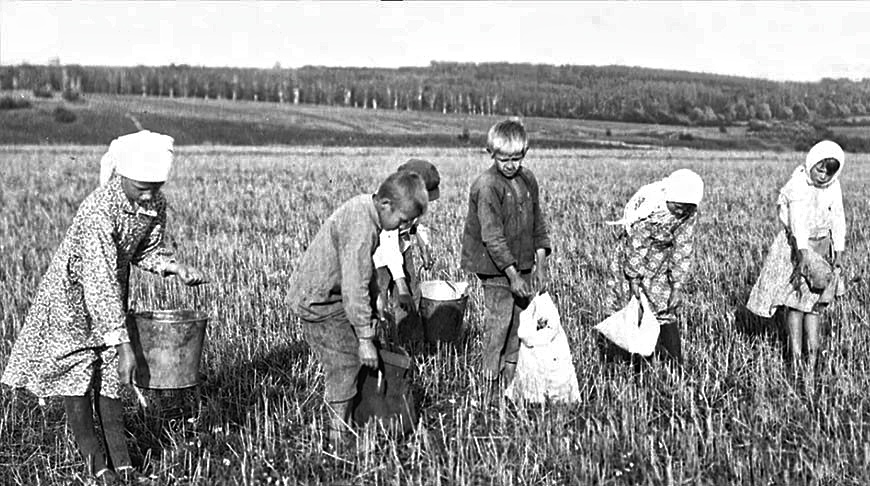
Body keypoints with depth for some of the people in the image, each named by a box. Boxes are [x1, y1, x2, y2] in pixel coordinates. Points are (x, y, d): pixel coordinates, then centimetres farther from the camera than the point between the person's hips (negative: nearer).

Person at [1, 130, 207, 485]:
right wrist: (123, 343, -40)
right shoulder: (99, 212, -37)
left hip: (111, 292, 6)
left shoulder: (156, 204, -15)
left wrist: (176, 267, -19)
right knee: (76, 371, 0)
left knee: (109, 373, 9)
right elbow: (100, 283, -39)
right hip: (72, 293, -6)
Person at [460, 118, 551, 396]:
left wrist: (540, 265, 3)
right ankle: (493, 385, 7)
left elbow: (538, 224, 11)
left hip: (522, 265, 6)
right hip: (495, 268, -6)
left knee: (521, 321, 8)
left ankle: (513, 379, 20)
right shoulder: (487, 186, -17)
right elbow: (492, 237, -20)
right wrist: (513, 276, -20)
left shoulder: (527, 180, 5)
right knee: (499, 323, -4)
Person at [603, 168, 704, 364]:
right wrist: (635, 284, -17)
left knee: (666, 312, -4)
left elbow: (683, 249, -11)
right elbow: (635, 247, -20)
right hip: (633, 258, -2)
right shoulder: (647, 207, -27)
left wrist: (677, 287, -12)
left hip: (661, 263, 2)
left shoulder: (689, 213, -17)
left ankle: (676, 364, 1)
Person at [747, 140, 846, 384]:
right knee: (795, 302, -4)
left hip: (821, 245, 5)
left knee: (814, 303, 5)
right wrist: (804, 252, -38)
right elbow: (798, 220, -29)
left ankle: (811, 363, 5)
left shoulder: (833, 186, 1)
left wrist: (838, 250, 1)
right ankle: (796, 359, 0)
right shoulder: (798, 185, -18)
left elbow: (837, 218, 7)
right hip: (795, 246, -5)